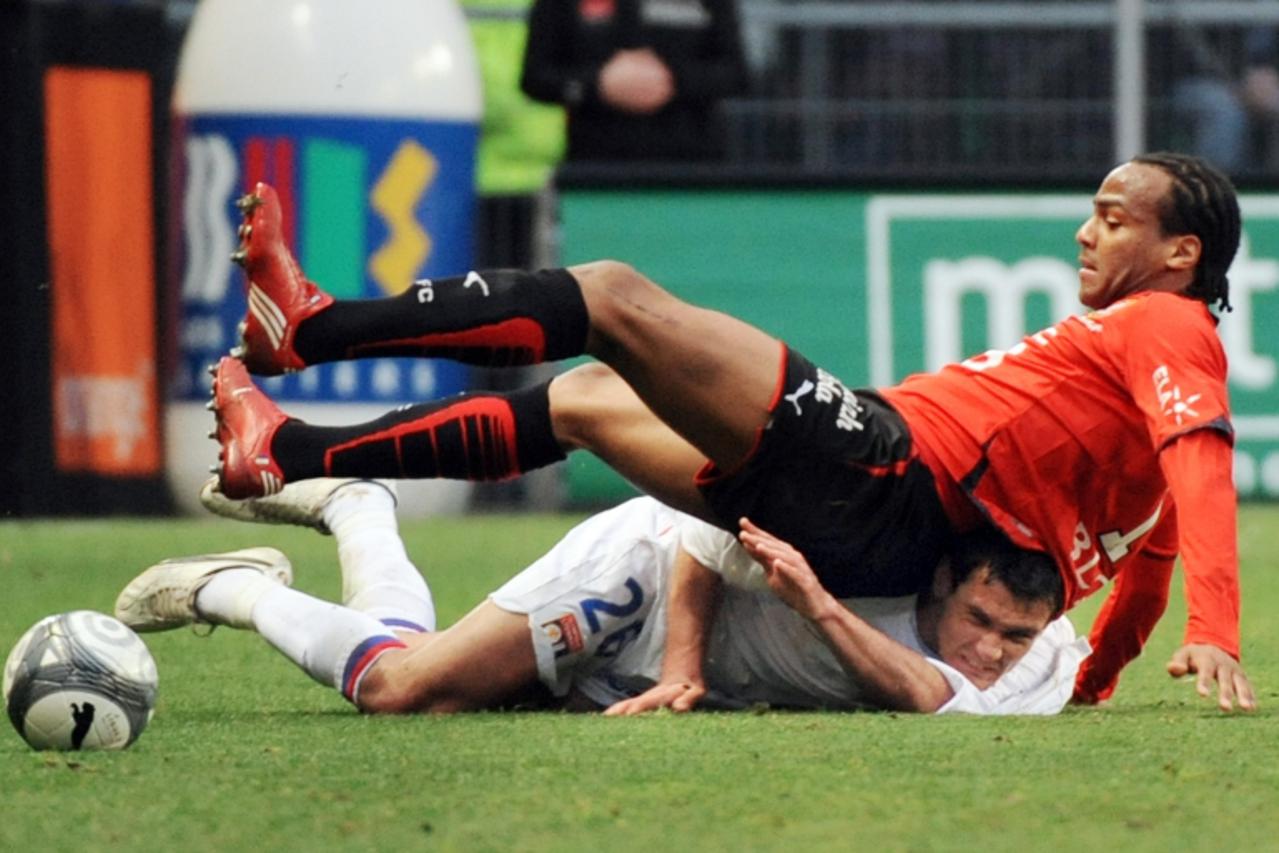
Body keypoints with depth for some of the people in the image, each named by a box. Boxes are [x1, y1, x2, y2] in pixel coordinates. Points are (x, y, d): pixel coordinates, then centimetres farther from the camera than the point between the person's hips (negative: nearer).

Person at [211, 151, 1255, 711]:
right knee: (583, 400, 20)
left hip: (886, 467, -10)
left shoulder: (1166, 329, -2)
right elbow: (1153, 548, 26)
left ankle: (307, 327, -5)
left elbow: (1201, 457, -18)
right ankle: (294, 455, 20)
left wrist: (1216, 633, -34)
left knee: (616, 296, -8)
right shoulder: (1137, 357, 26)